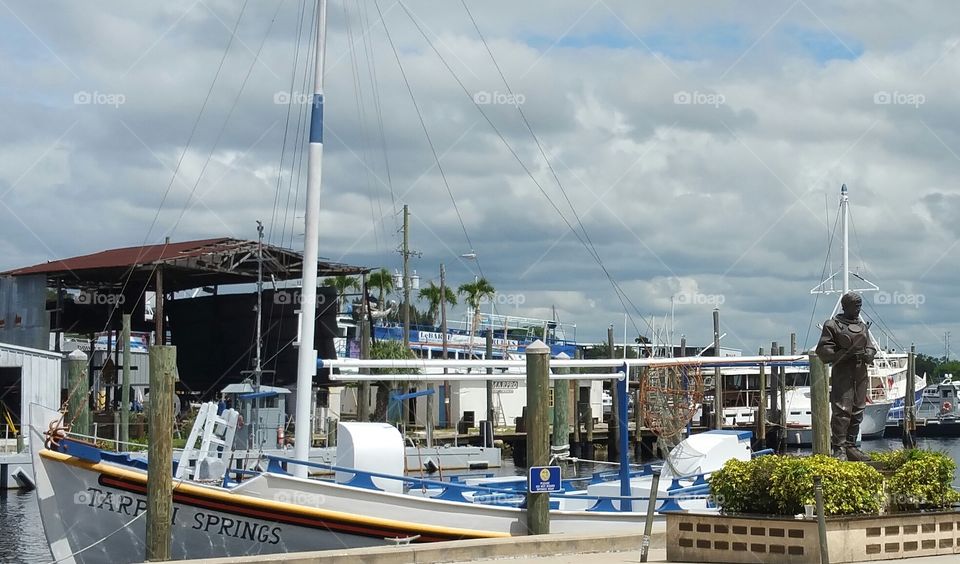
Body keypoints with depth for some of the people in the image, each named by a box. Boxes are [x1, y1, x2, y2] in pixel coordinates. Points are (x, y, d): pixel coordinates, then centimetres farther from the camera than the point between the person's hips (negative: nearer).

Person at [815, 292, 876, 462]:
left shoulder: (863, 326, 18)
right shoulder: (832, 325, -2)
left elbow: (870, 347, 22)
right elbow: (823, 350, -8)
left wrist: (868, 355, -2)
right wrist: (845, 354, -17)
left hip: (860, 374, 7)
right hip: (842, 373, -7)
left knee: (857, 412, 8)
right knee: (842, 411, -12)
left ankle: (851, 447, 16)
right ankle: (839, 449, -10)